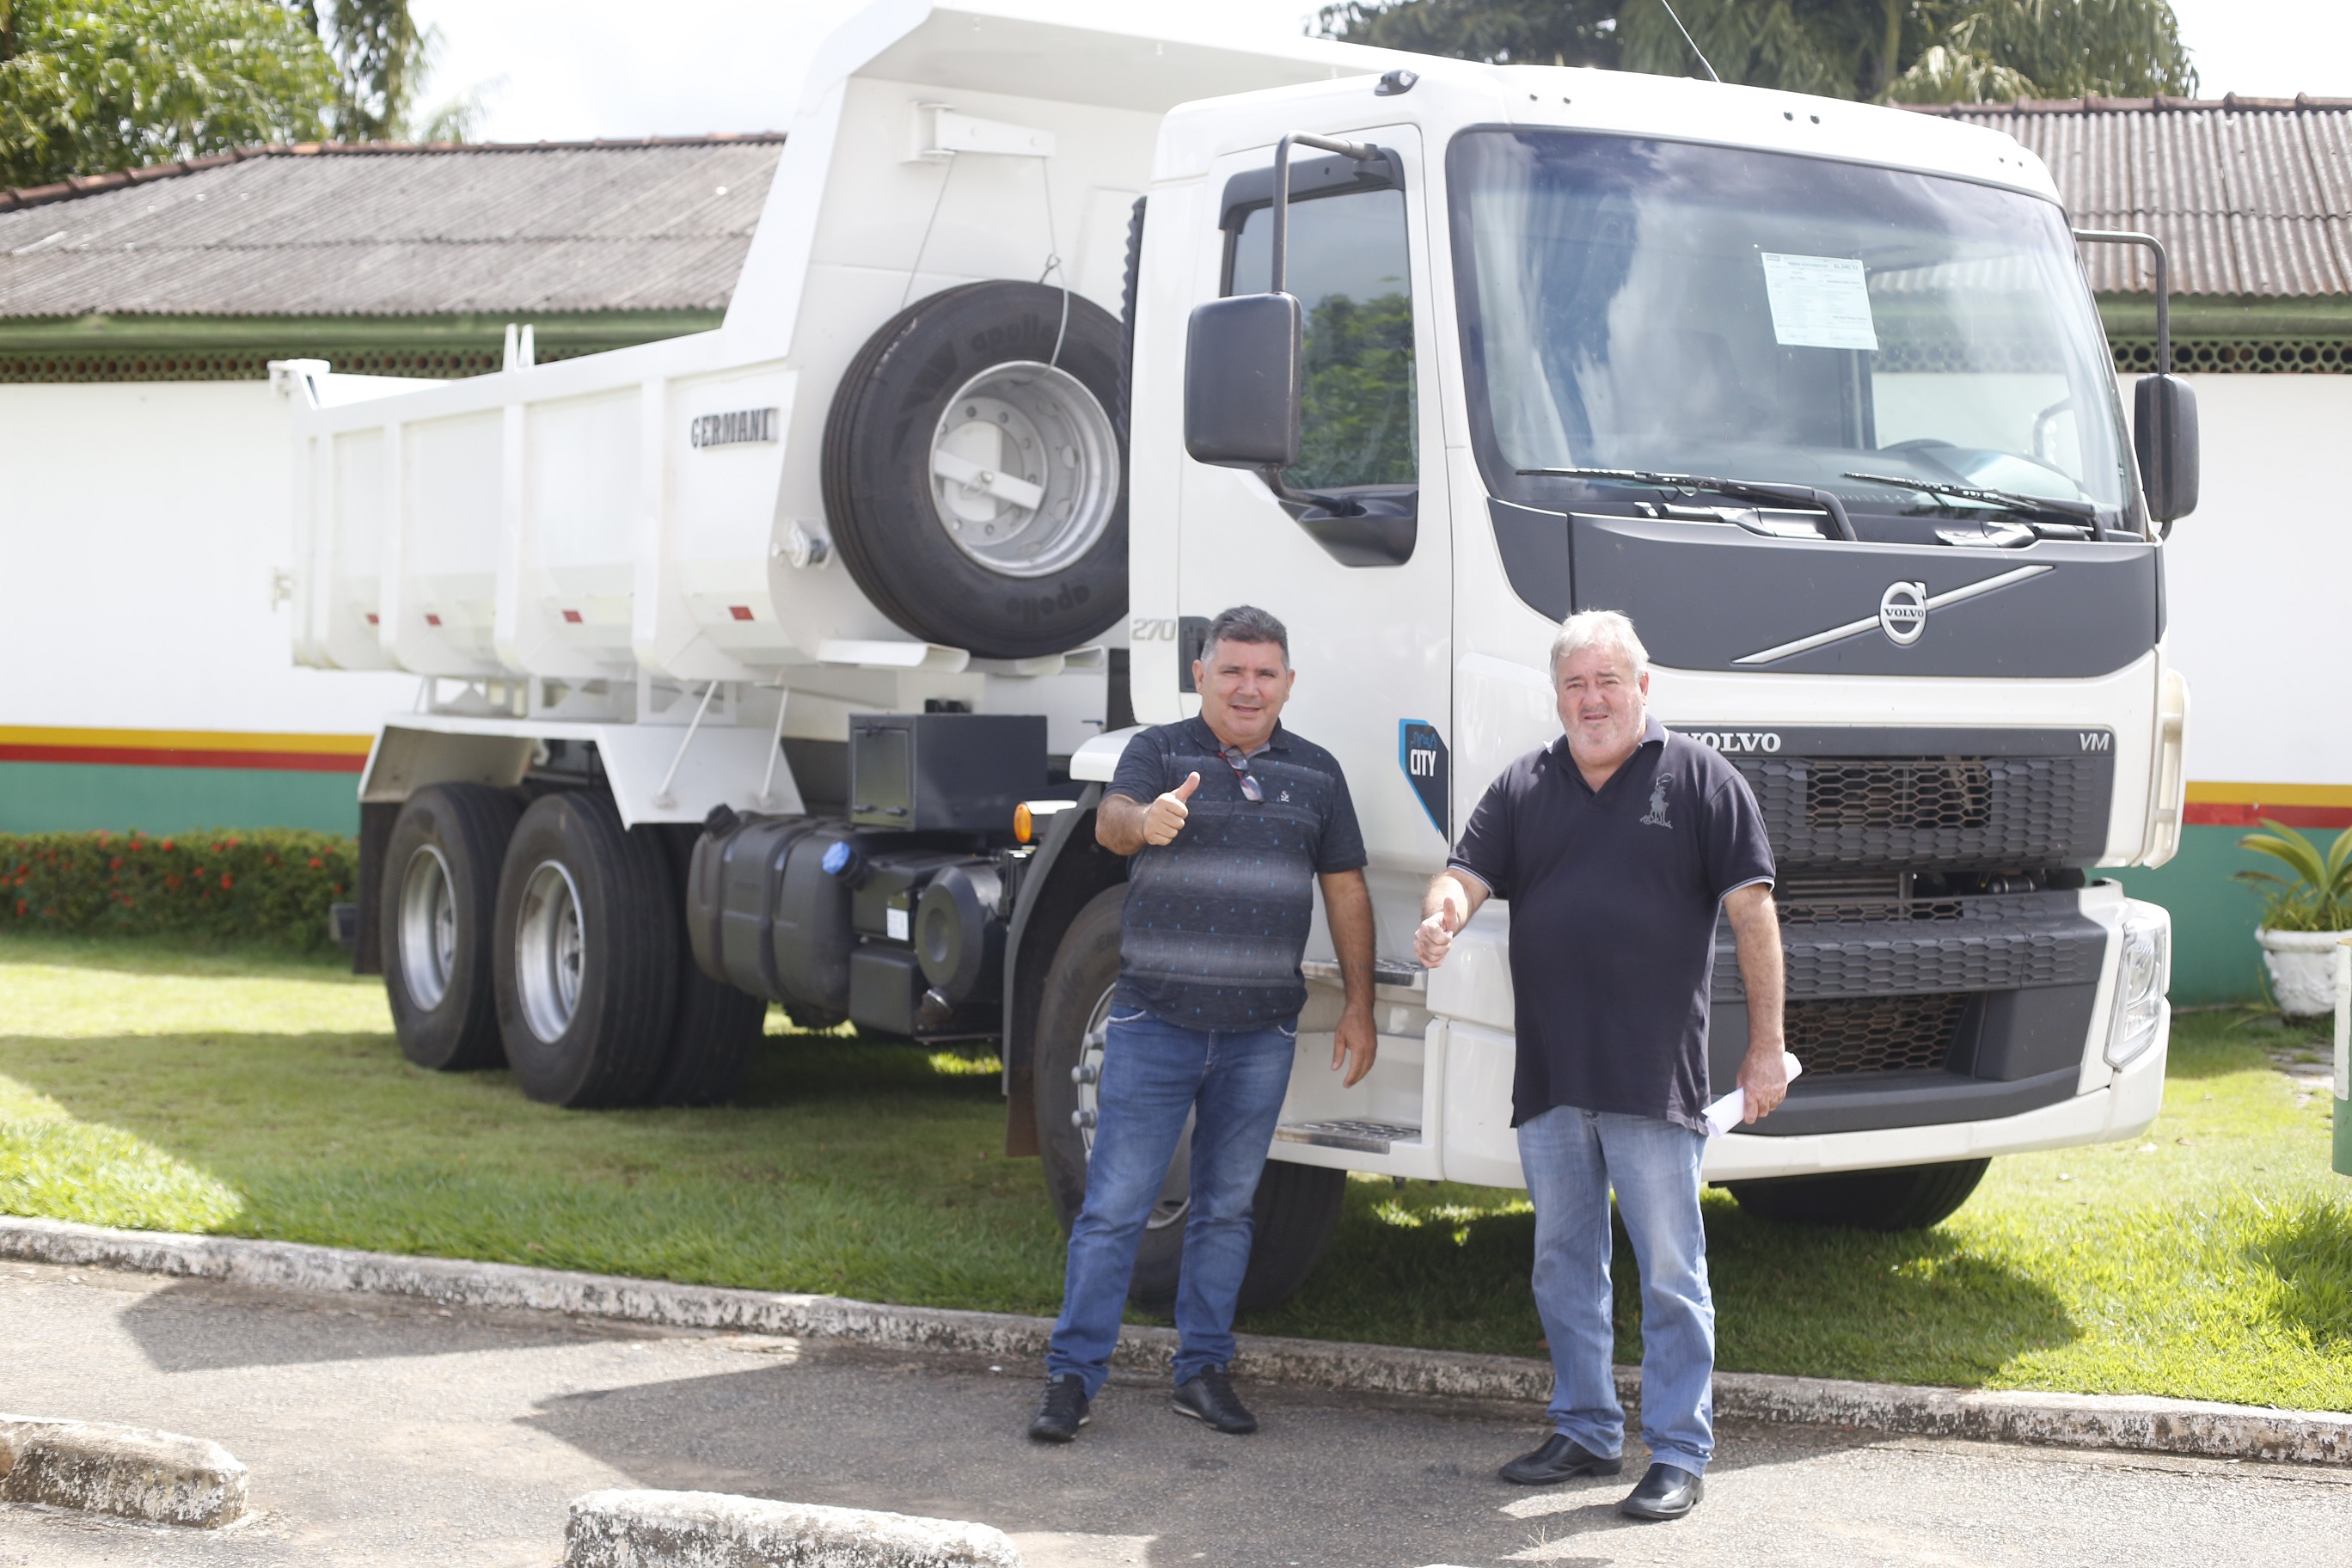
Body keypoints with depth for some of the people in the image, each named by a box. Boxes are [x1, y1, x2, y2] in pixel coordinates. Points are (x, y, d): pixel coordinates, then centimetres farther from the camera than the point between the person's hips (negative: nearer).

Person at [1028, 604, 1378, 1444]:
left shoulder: (1315, 773, 10)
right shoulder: (1160, 751, 0)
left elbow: (1346, 892, 13)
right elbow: (1109, 822, -20)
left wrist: (1359, 1007, 7)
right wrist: (1144, 822, -44)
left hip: (1261, 1031, 3)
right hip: (1155, 1020, -3)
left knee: (1227, 1207, 12)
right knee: (1115, 1202, -2)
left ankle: (1203, 1369, 22)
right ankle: (1072, 1373, 5)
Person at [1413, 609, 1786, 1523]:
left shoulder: (1699, 780, 1)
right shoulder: (1523, 788, 13)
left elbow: (1752, 912, -1)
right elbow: (1467, 873, 5)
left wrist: (1766, 1045, -6)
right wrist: (1443, 912, -21)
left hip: (1656, 1078, -4)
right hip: (1548, 1076, 5)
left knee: (1670, 1272, 0)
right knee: (1563, 1266, 13)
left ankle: (1680, 1455, 8)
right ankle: (1585, 1432, 26)